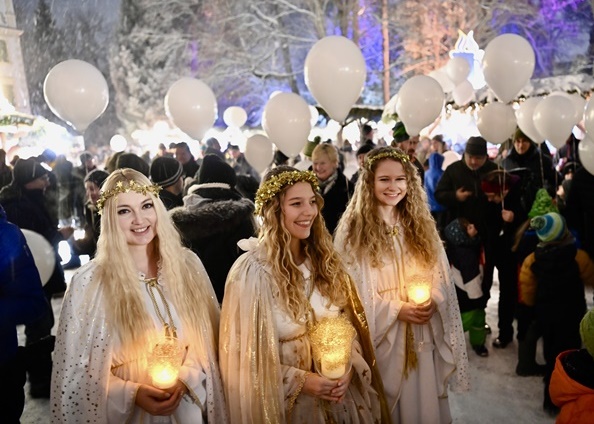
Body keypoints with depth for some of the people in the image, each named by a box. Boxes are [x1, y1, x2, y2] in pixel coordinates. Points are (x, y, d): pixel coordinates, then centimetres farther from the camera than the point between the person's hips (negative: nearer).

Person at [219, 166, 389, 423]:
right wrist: (299, 380, -18)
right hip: (289, 401, -5)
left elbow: (349, 324, 6)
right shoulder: (252, 270, -19)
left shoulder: (324, 258, -2)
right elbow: (245, 353, -14)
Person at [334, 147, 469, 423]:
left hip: (421, 335, 4)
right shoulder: (354, 229, -9)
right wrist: (396, 309, -17)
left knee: (423, 401, 15)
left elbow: (440, 277, 6)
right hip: (381, 334, -3)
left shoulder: (421, 224, 5)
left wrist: (432, 302, -13)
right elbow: (351, 289, -11)